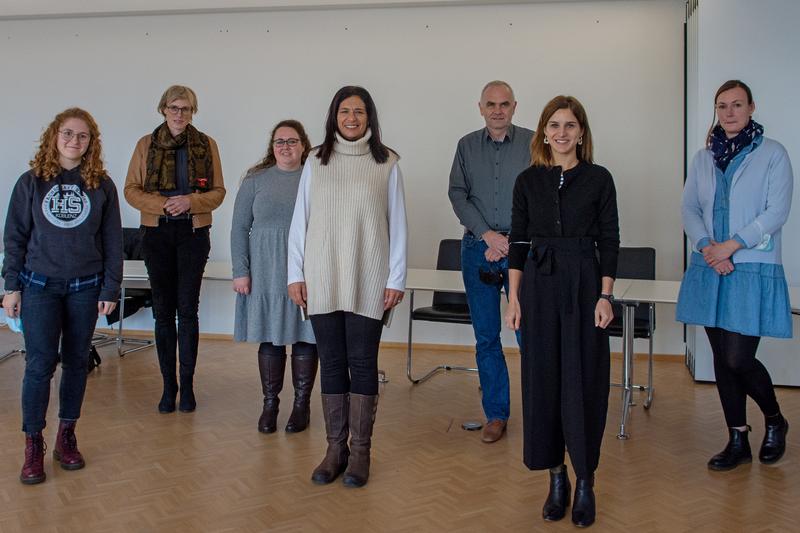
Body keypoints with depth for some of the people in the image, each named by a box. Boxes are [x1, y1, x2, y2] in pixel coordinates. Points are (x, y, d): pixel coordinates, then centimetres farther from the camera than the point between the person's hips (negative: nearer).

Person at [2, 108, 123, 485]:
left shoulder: (102, 185, 2)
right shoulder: (31, 182, 2)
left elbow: (112, 241, 4)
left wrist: (110, 288, 0)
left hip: (85, 287, 1)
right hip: (39, 285, -1)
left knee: (76, 362, 8)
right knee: (40, 363, -4)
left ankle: (66, 437, 23)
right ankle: (33, 446, 9)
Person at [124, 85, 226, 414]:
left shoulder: (206, 145, 5)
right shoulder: (146, 145, 7)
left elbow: (218, 191, 4)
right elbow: (131, 189, 4)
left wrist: (191, 201, -14)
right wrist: (162, 203, -13)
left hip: (193, 232, -1)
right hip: (157, 233, 1)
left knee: (188, 310, -1)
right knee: (163, 310, 3)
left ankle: (187, 386, 9)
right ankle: (168, 386, 12)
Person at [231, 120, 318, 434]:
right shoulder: (256, 180, 4)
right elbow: (240, 227, 3)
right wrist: (240, 271, -3)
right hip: (266, 274, 1)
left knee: (305, 337, 6)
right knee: (270, 338, 8)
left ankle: (301, 404, 19)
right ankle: (270, 403, 22)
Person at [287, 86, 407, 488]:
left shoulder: (386, 165, 2)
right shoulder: (315, 163, 7)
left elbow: (397, 225, 2)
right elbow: (300, 221, 7)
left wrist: (396, 279, -2)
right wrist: (296, 274, 3)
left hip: (368, 282, -2)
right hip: (323, 280, 2)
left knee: (362, 362, 3)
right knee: (332, 362, 8)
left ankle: (360, 451, 14)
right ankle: (335, 448, 19)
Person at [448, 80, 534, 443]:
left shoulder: (532, 143, 2)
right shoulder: (467, 146, 10)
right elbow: (457, 194, 2)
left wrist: (511, 240, -11)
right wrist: (489, 235, -9)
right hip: (478, 247, 3)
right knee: (486, 336, 7)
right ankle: (496, 414, 18)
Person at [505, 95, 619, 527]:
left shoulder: (599, 179, 1)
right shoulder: (528, 181, 6)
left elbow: (609, 241, 1)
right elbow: (518, 241, 5)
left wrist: (605, 296, -7)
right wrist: (514, 297, 0)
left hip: (584, 285, -2)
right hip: (539, 285, 2)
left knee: (583, 382, 1)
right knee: (542, 379, 5)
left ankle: (585, 482, 15)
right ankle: (556, 476, 20)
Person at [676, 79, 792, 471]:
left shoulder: (773, 154, -2)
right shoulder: (703, 158, 11)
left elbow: (776, 211, -9)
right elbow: (689, 208, 7)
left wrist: (731, 245, -16)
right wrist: (706, 246, -9)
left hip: (753, 270, -4)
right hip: (710, 269, 4)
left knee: (738, 359, -8)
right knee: (722, 358, 7)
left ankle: (775, 420, 23)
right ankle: (738, 442, 21)